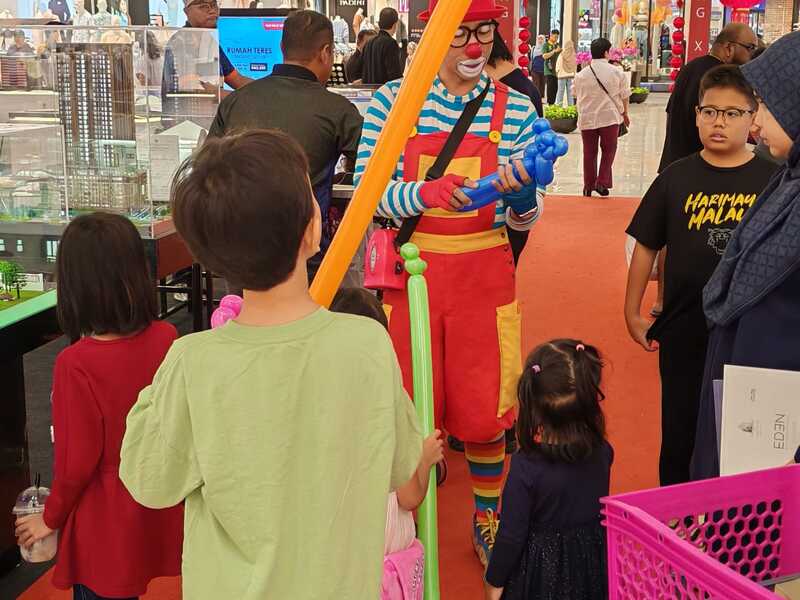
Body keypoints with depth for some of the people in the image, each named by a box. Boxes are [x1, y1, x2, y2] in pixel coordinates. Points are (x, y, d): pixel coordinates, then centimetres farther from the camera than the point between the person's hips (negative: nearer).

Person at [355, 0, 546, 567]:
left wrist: (522, 194, -24)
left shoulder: (515, 109, 0)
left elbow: (524, 219, 0)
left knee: (484, 412, 7)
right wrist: (425, 193, -27)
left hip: (484, 276, 1)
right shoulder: (393, 102, -2)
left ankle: (487, 519, 31)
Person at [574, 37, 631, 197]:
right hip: (610, 117, -2)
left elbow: (577, 98, 10)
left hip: (587, 119, 2)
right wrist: (625, 114, 19)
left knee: (589, 152, 11)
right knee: (608, 151, 10)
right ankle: (602, 182, -1)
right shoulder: (617, 73, -4)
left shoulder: (581, 75, -2)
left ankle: (588, 185, 17)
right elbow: (624, 96, 5)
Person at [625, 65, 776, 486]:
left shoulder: (773, 180, -3)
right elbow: (646, 246, 5)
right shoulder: (677, 179, -1)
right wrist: (632, 313, 5)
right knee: (680, 435, 13)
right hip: (684, 336, 1)